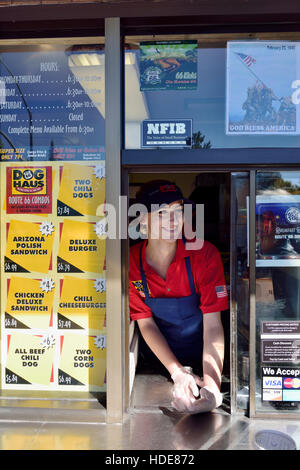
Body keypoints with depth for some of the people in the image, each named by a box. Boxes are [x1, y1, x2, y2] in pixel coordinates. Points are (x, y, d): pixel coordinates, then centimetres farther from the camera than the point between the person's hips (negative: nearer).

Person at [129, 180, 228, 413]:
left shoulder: (205, 254, -18)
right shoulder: (131, 263, -13)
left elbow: (213, 324, -21)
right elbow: (145, 324, -8)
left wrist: (212, 384, -33)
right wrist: (178, 372, -19)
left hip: (201, 359, -1)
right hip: (158, 358, 2)